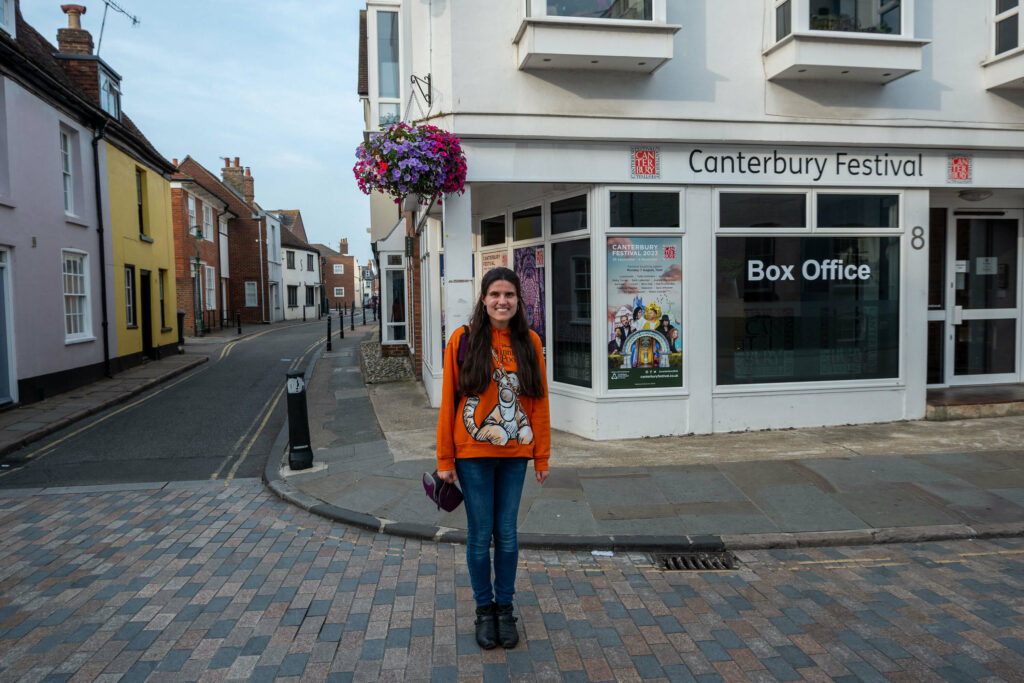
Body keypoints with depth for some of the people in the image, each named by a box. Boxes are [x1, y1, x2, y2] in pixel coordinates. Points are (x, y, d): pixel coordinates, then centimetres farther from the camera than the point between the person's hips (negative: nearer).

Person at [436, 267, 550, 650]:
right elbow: (448, 401, -5)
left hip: (515, 454, 2)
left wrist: (542, 456, 3)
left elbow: (539, 402, 4)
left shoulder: (529, 342, 1)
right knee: (479, 535, 9)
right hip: (473, 454, -2)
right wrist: (445, 460, -5)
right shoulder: (463, 340, -6)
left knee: (507, 534, 12)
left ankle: (505, 607, 30)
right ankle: (484, 608, 29)